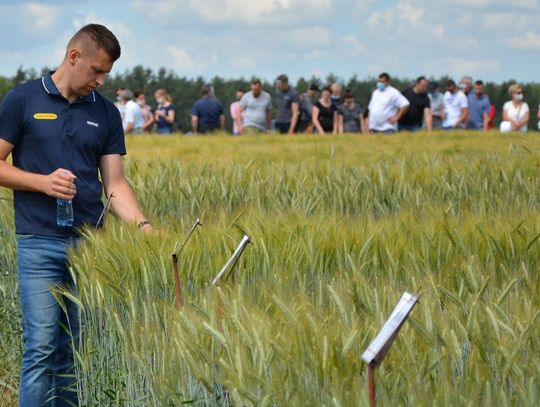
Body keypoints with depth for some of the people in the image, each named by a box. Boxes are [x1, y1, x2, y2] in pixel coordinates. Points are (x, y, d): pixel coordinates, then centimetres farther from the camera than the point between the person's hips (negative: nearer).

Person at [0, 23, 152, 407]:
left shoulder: (106, 113, 9)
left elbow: (115, 182, 6)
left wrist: (142, 224, -9)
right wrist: (43, 182, -14)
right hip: (40, 242, -4)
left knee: (77, 350, 7)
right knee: (42, 347, -8)